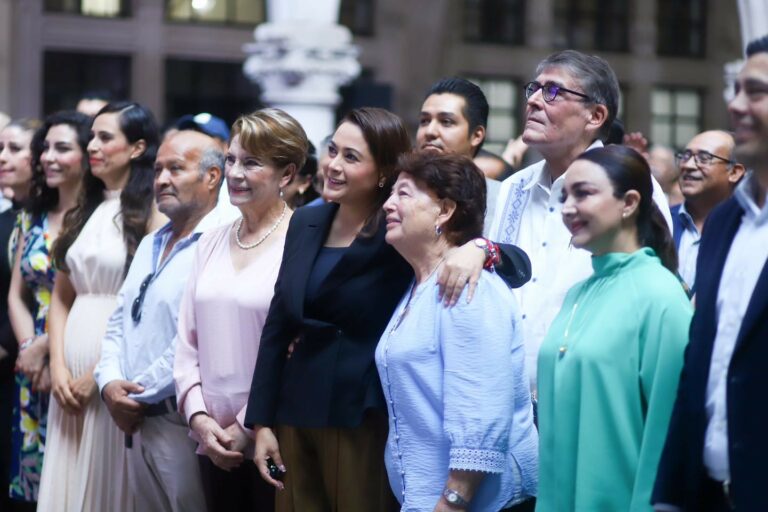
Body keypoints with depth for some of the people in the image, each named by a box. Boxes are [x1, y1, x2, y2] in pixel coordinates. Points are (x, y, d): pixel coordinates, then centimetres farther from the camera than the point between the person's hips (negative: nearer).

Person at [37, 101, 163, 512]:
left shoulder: (152, 213, -6)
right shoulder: (83, 212, 14)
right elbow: (61, 297, 13)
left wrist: (101, 372, -13)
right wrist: (58, 366, 0)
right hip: (72, 372, 6)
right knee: (68, 478, 7)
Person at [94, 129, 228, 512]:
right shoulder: (150, 244, 16)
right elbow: (119, 322, 16)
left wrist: (138, 395, -12)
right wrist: (110, 383, -2)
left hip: (182, 423, -8)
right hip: (137, 422, 9)